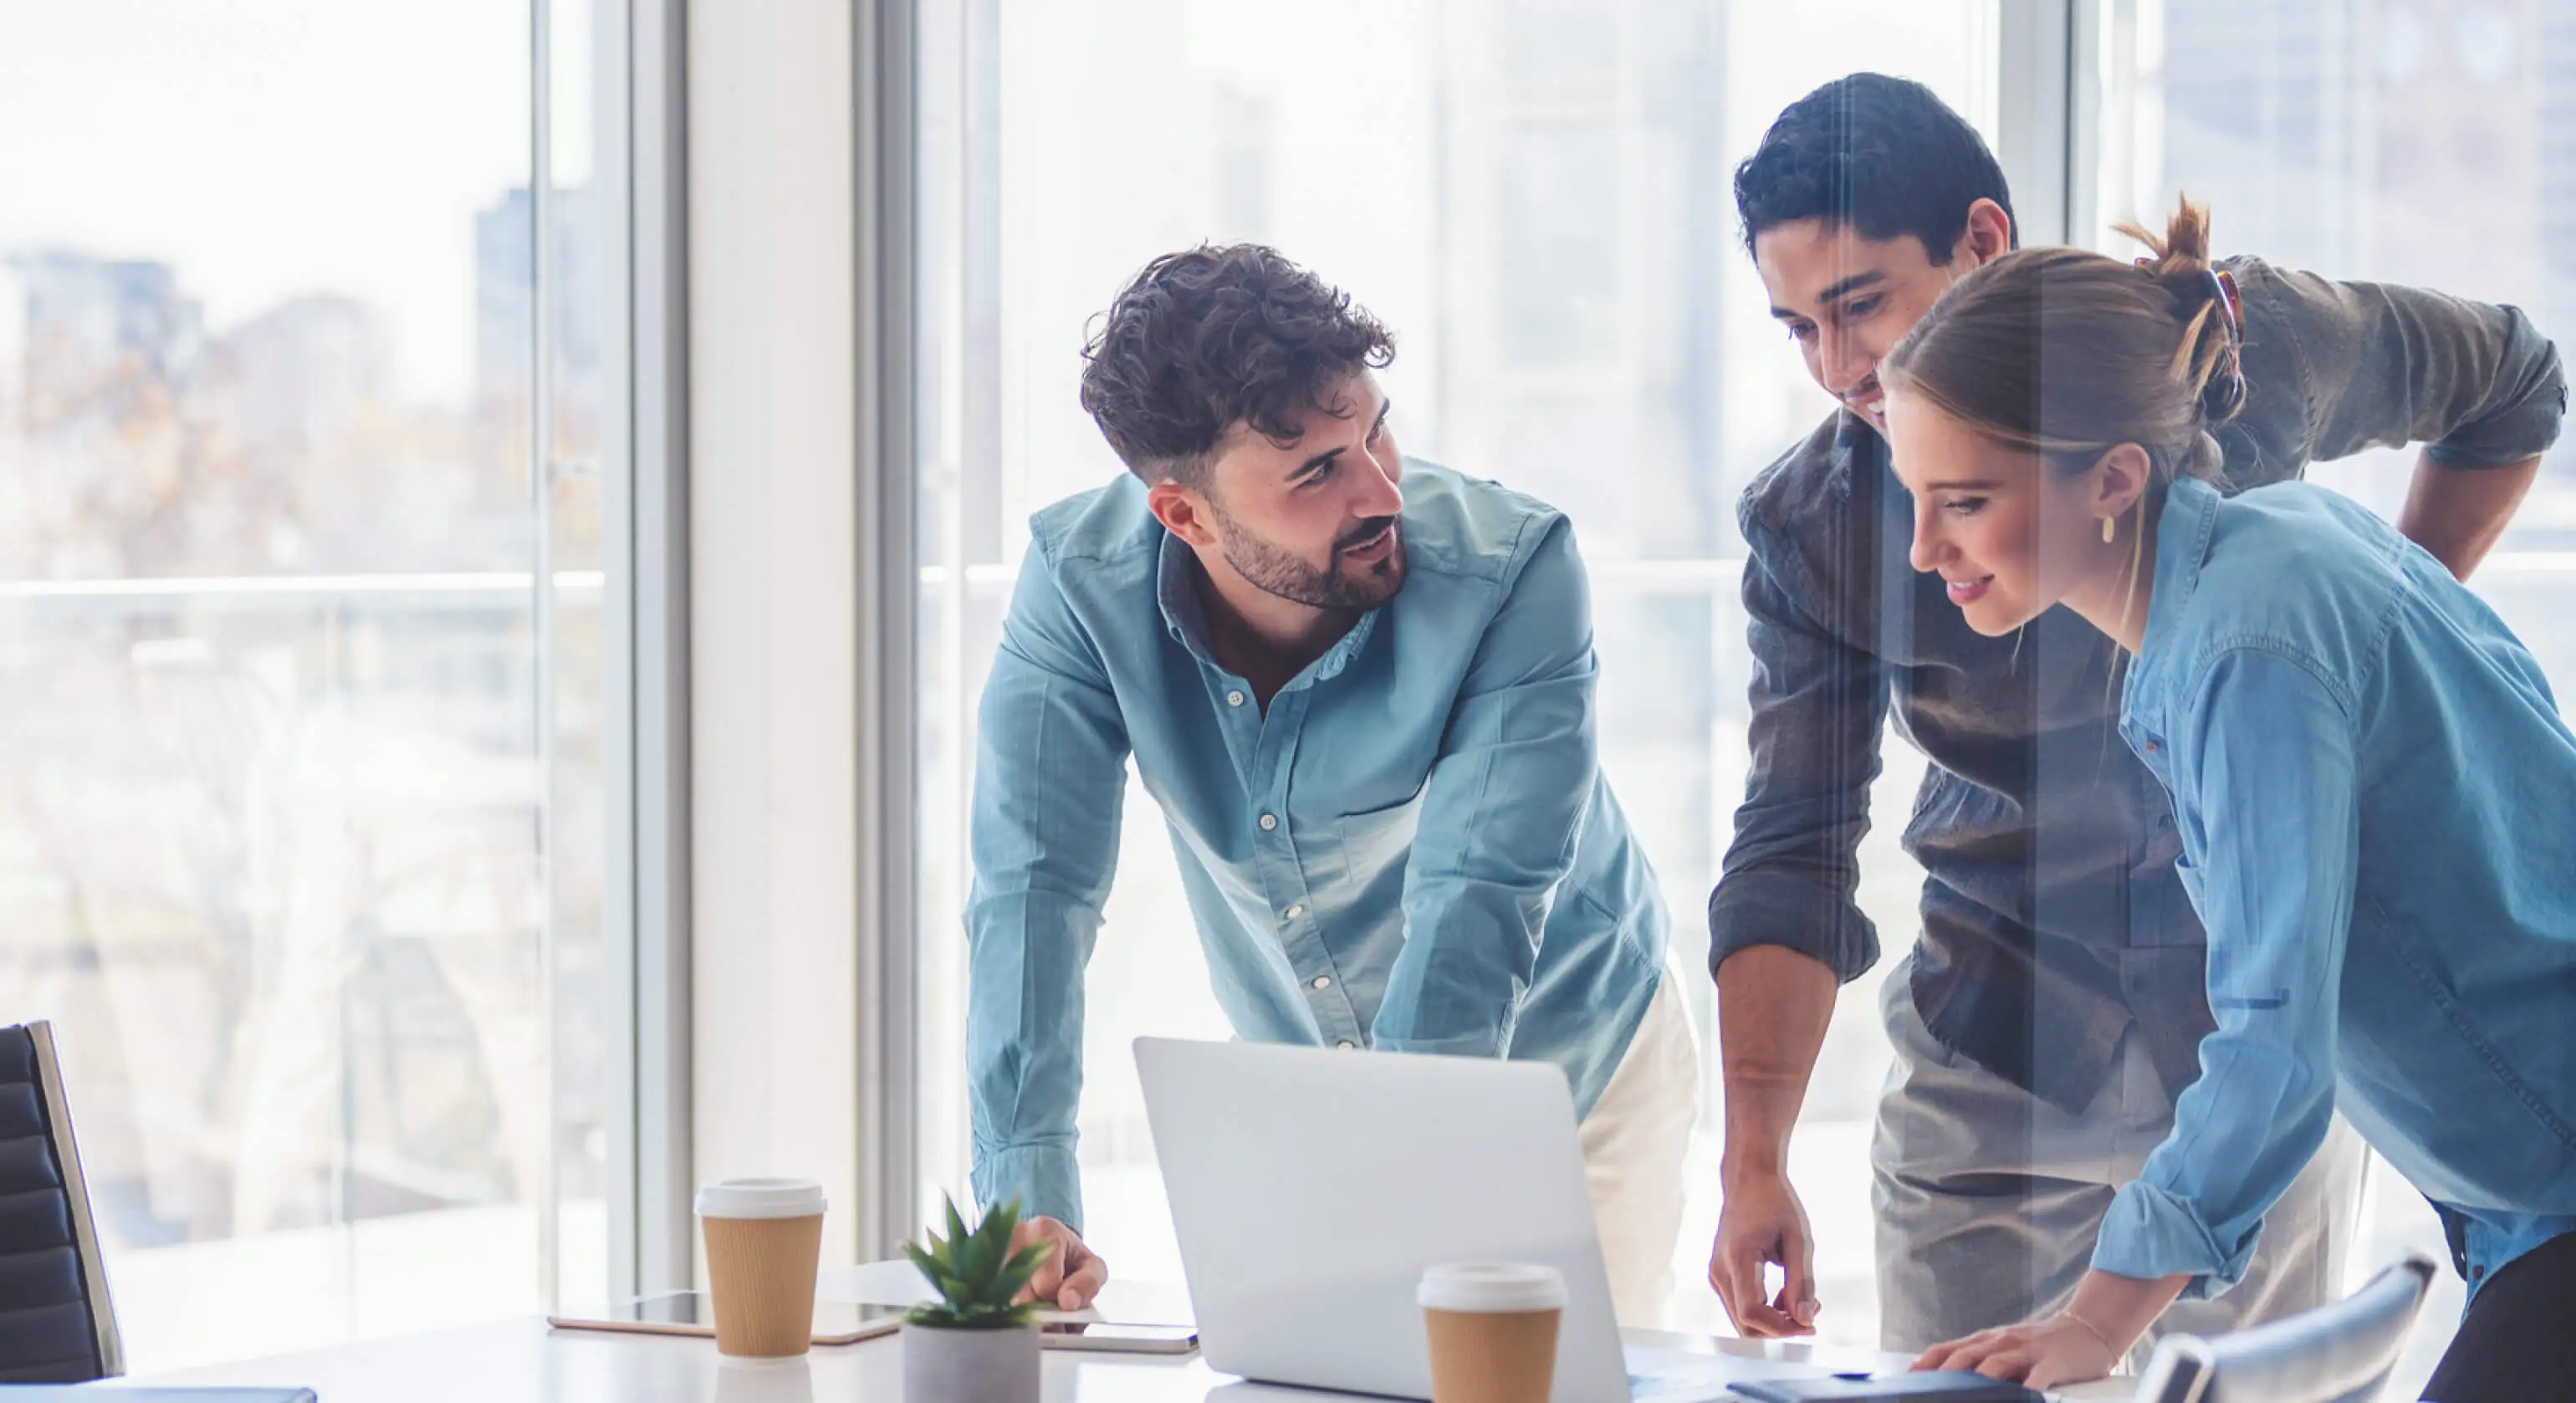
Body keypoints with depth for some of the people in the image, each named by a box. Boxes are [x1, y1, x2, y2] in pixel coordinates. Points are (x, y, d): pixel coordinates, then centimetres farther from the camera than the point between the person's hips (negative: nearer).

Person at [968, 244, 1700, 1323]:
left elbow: (1477, 908, -33)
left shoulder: (1511, 569, -28)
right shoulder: (1082, 580, -20)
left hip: (1565, 1070, -2)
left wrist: (1373, 1188, -44)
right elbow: (1036, 887, -24)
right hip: (1301, 1091, 2)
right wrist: (1025, 1204, -35)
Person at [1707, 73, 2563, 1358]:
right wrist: (1753, 1161, -23)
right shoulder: (1810, 530, -8)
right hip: (1993, 1055, 1)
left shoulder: (2238, 346, -11)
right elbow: (1792, 852, -11)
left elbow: (2511, 387, 9)